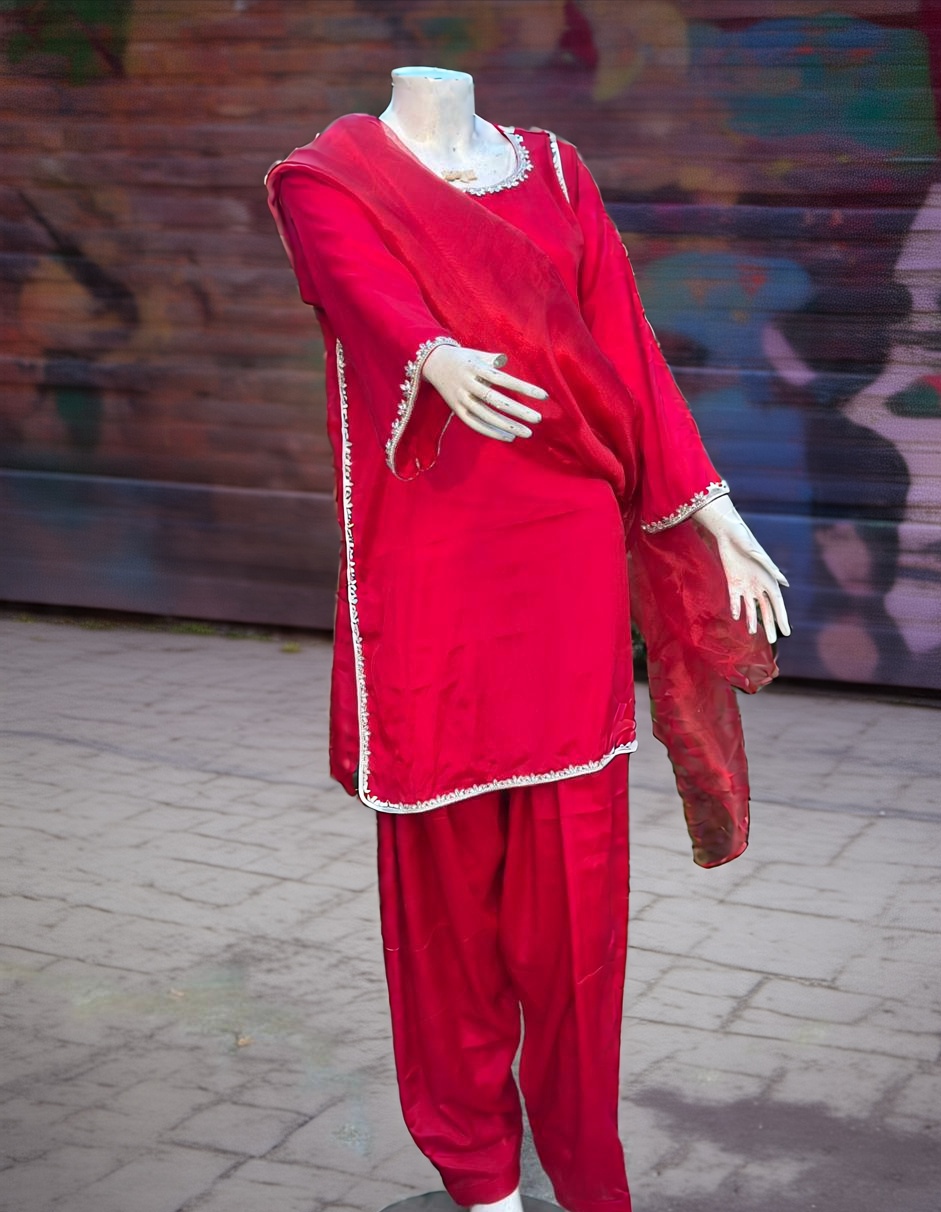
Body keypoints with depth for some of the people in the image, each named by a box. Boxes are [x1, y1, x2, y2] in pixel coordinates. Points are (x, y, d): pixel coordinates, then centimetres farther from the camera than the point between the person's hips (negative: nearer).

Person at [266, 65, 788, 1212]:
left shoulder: (554, 170, 16)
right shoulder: (328, 179, 5)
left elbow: (625, 344, 11)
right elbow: (370, 291, -18)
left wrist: (708, 505, 3)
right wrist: (438, 359, -40)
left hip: (567, 553, 3)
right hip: (431, 566, -3)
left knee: (575, 857, 3)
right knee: (446, 857, 3)